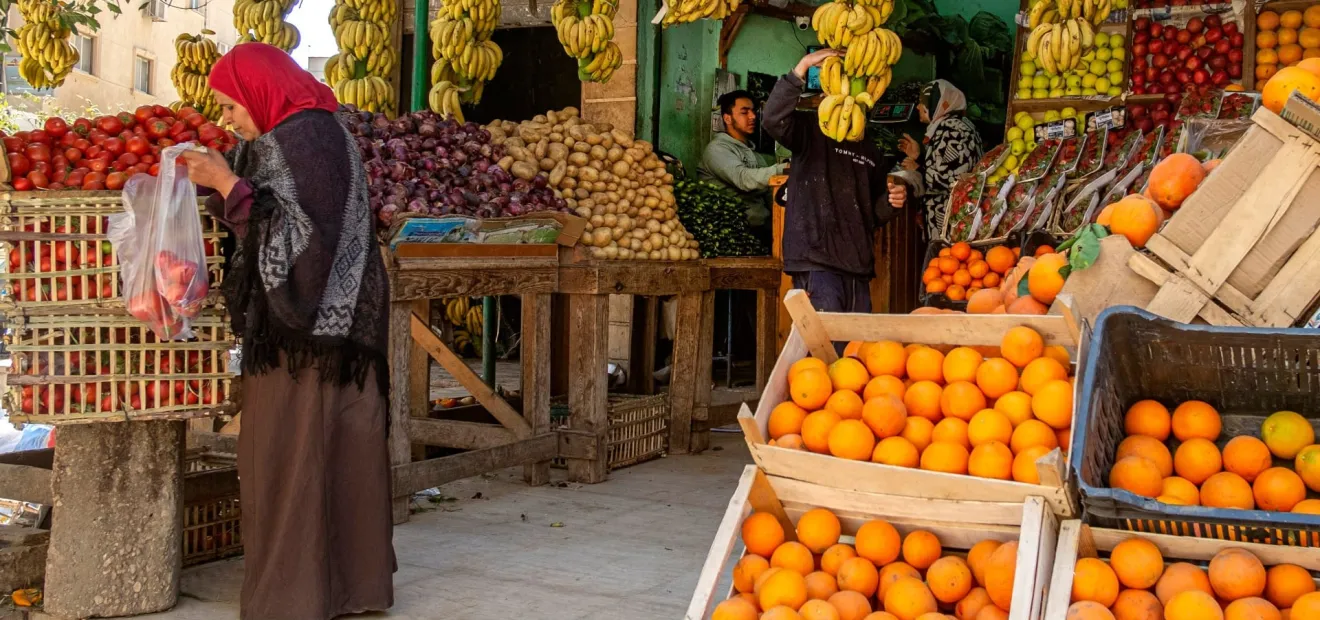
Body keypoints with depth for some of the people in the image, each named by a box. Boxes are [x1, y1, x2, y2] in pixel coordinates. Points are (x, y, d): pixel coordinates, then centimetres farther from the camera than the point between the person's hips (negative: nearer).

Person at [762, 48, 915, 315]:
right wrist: (802, 67, -22)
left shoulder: (870, 151, 24)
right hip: (817, 261, -7)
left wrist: (891, 200, 6)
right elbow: (773, 118, -18)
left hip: (858, 265, 7)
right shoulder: (810, 130, 5)